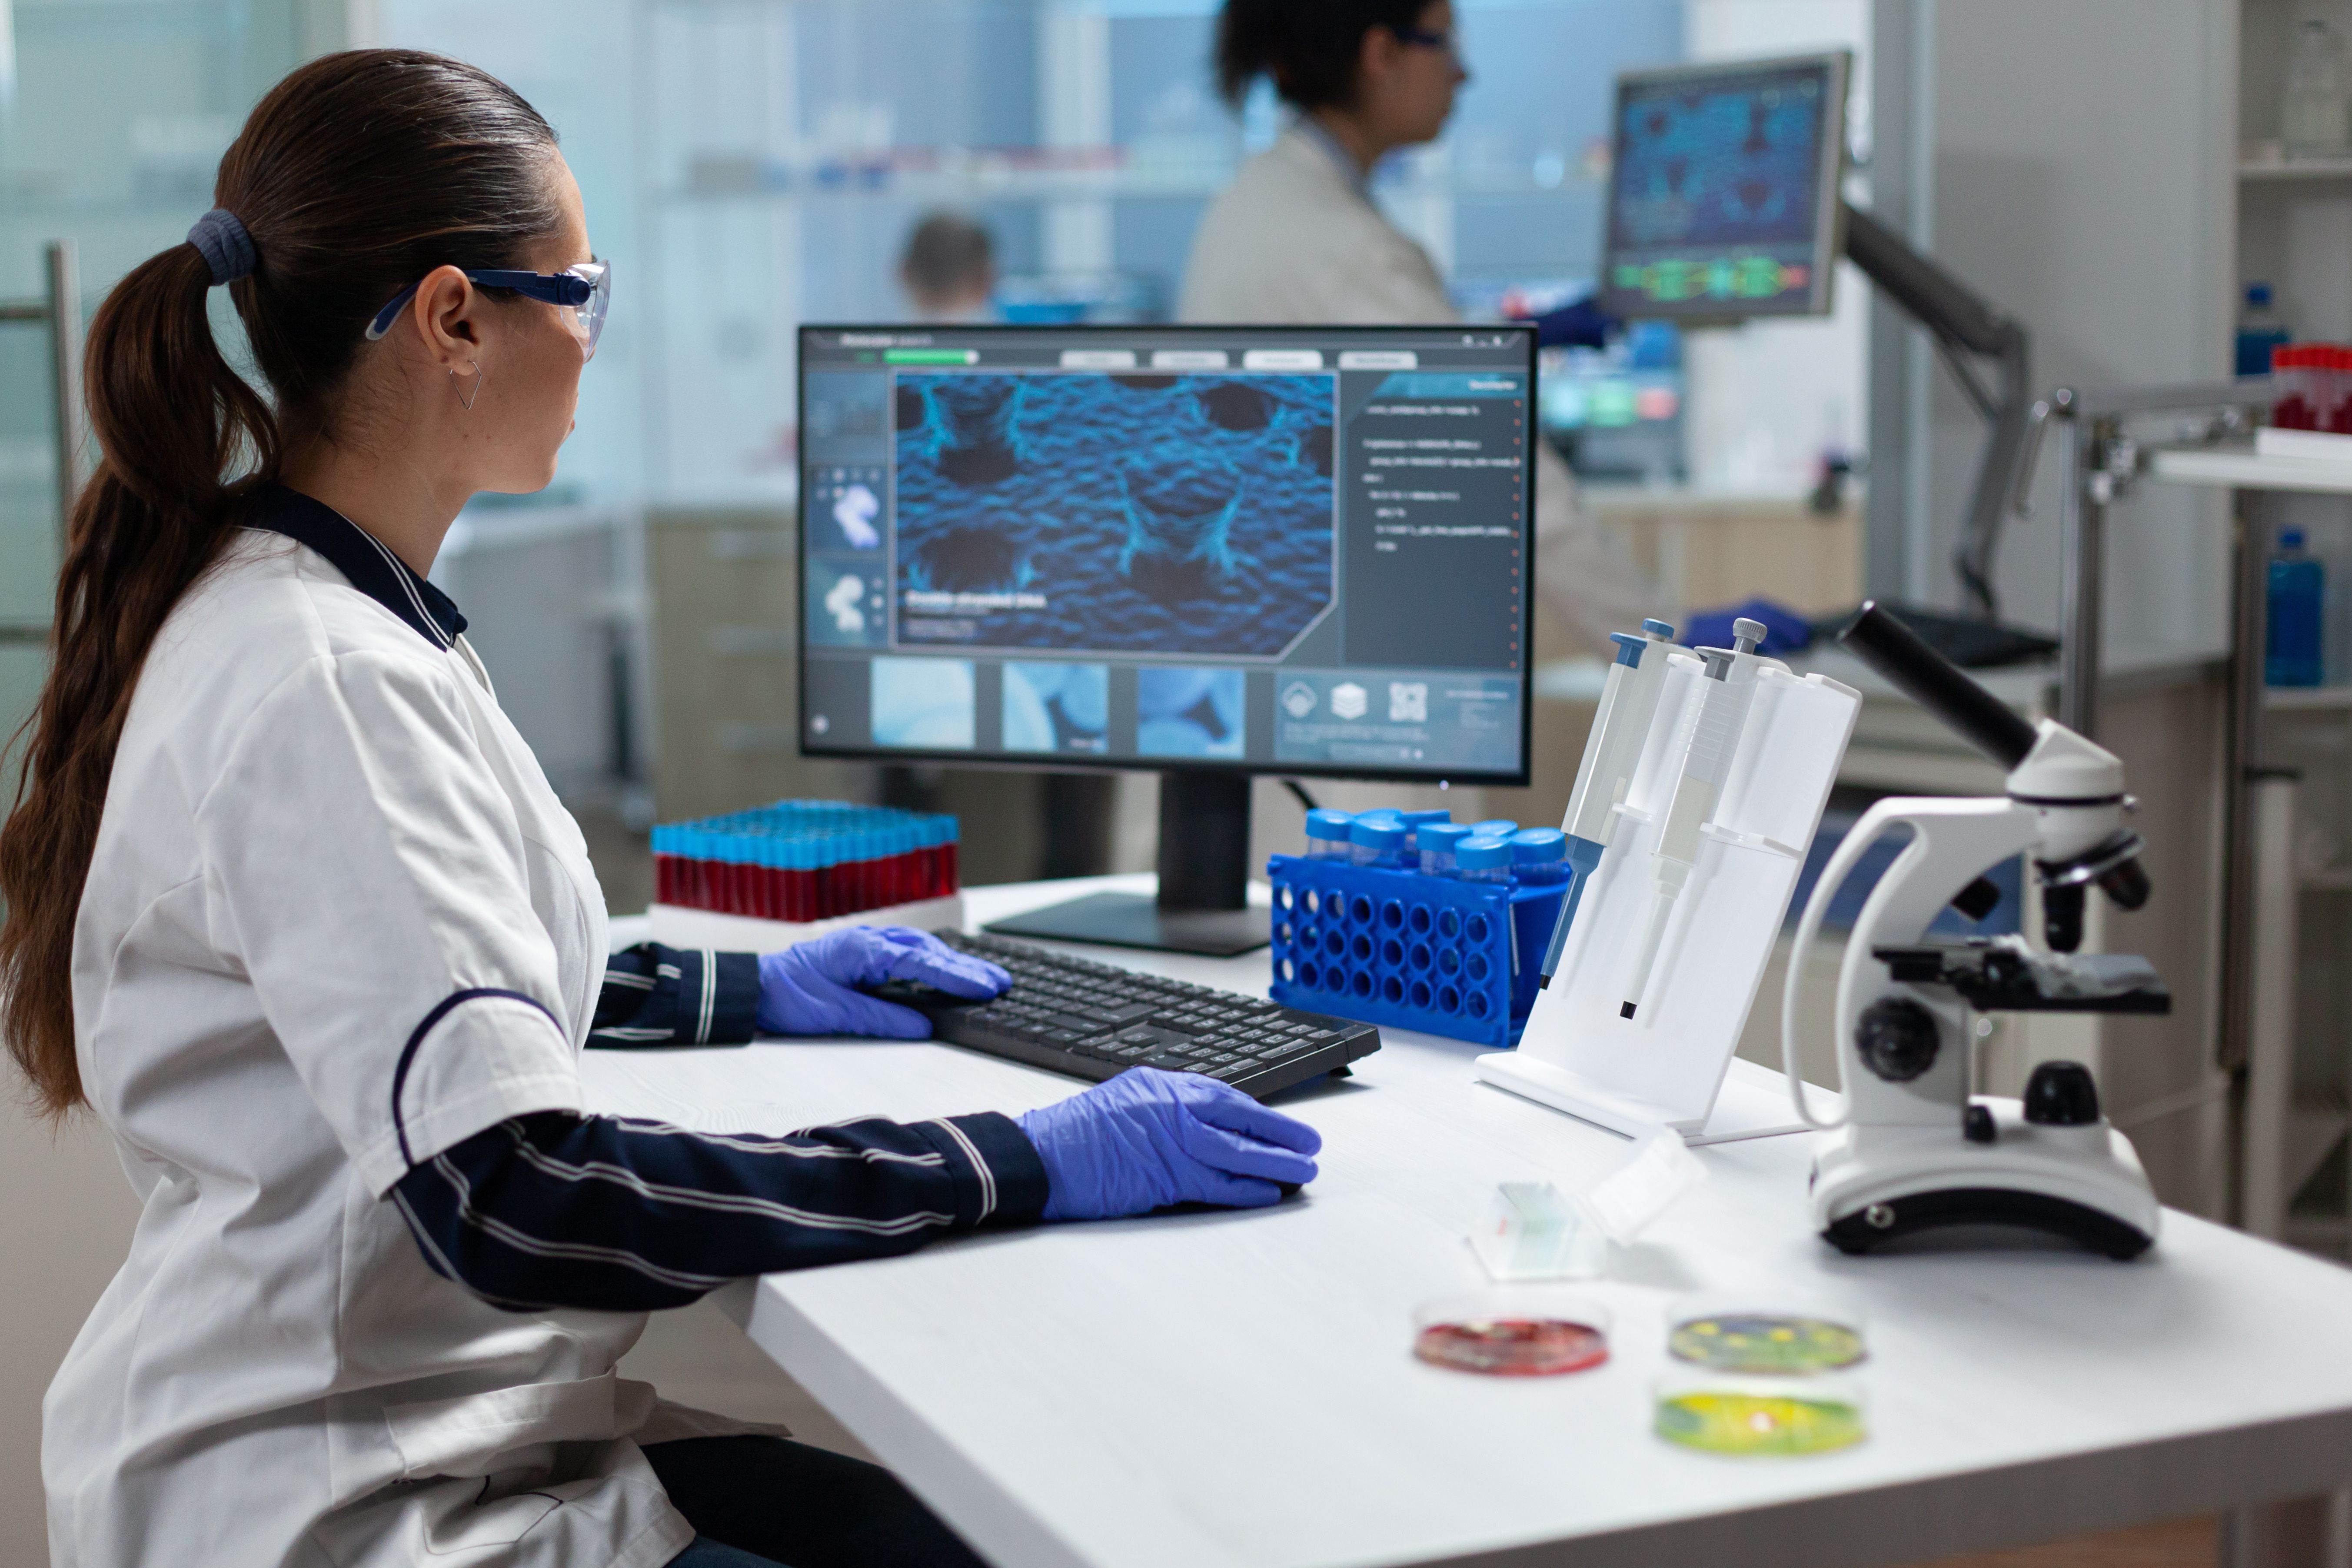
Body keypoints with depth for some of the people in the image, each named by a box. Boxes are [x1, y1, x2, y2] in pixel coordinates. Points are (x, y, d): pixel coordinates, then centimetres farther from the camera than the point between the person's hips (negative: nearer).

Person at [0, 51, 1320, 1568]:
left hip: (460, 1429, 10)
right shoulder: (322, 688, -23)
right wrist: (1024, 1167, -25)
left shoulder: (284, 602, 9)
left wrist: (739, 992, 21)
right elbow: (511, 1204, -29)